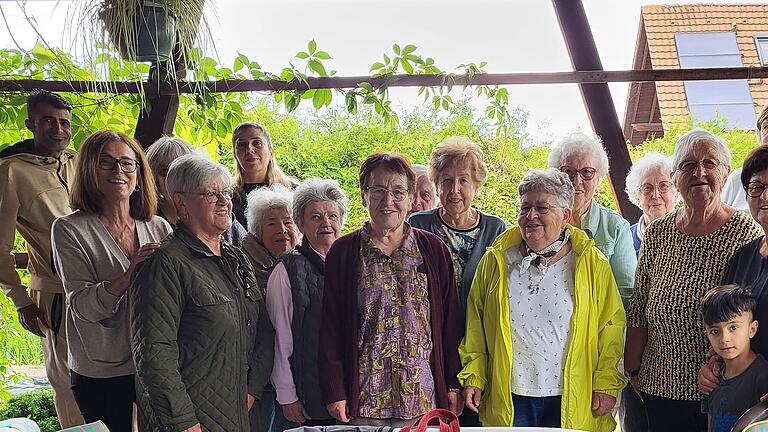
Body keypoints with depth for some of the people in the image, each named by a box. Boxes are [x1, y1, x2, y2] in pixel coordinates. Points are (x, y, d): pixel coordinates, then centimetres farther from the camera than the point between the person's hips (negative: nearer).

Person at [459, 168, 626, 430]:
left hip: (571, 403, -1)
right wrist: (473, 377, 1)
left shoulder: (593, 264, 0)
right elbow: (475, 327, 6)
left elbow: (610, 328, -1)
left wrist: (607, 385, -5)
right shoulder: (495, 261, 3)